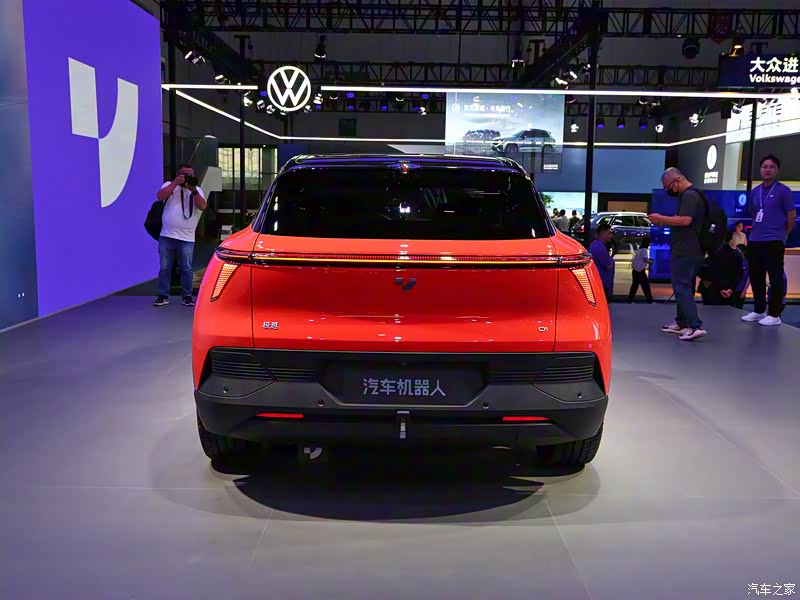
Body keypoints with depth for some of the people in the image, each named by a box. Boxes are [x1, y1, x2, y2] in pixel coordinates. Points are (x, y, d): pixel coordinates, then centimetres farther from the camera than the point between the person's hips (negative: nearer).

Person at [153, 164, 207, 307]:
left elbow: (203, 206, -7)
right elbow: (160, 196, -12)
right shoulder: (169, 185, 8)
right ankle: (163, 296, 12)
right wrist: (175, 183, -15)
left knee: (186, 268, 3)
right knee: (164, 267, 4)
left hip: (186, 239, 0)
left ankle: (187, 296, 11)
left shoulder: (197, 190, 10)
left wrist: (193, 190, -15)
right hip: (166, 236, 0)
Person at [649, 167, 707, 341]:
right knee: (684, 286, 16)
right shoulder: (690, 195, 21)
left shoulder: (689, 196, -14)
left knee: (682, 287, -13)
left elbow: (685, 220, -25)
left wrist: (661, 219, -16)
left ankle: (695, 326, -18)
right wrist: (664, 222, 15)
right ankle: (682, 323, 24)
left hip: (685, 252, -11)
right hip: (691, 251, 11)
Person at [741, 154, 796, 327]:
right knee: (755, 277, 11)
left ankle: (774, 314, 3)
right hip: (755, 241, 6)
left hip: (774, 242, -6)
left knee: (775, 278, -2)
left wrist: (782, 235, 7)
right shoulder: (755, 191, 12)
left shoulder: (783, 191, -5)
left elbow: (792, 215, -1)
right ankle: (759, 311, 23)